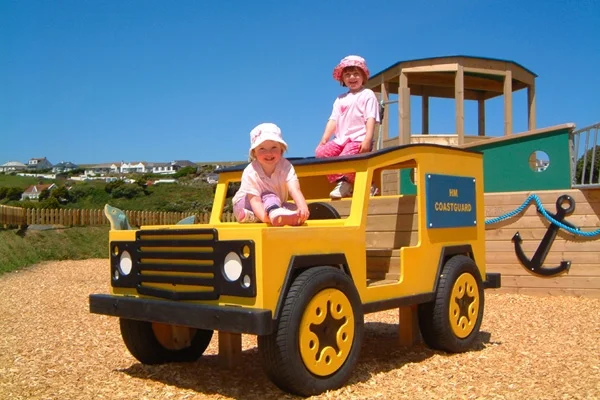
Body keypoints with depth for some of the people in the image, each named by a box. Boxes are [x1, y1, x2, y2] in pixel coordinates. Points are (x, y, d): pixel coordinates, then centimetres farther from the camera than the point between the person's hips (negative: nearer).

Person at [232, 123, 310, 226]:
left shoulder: (285, 166, -21)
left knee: (295, 209, -21)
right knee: (268, 195, -36)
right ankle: (275, 214, -63)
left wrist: (303, 207, -56)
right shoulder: (250, 172, -27)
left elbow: (294, 190, -36)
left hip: (274, 206, 4)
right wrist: (264, 216, -57)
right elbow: (255, 200, -36)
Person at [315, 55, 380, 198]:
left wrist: (367, 140, -20)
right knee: (321, 151, -18)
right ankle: (340, 181, -18)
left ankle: (344, 184, -16)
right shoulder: (340, 99, 24)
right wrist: (324, 140, 3)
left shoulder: (367, 95, 5)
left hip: (358, 139, -6)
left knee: (345, 156, -34)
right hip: (340, 139, 6)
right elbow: (333, 120, 16)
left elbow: (371, 119, -6)